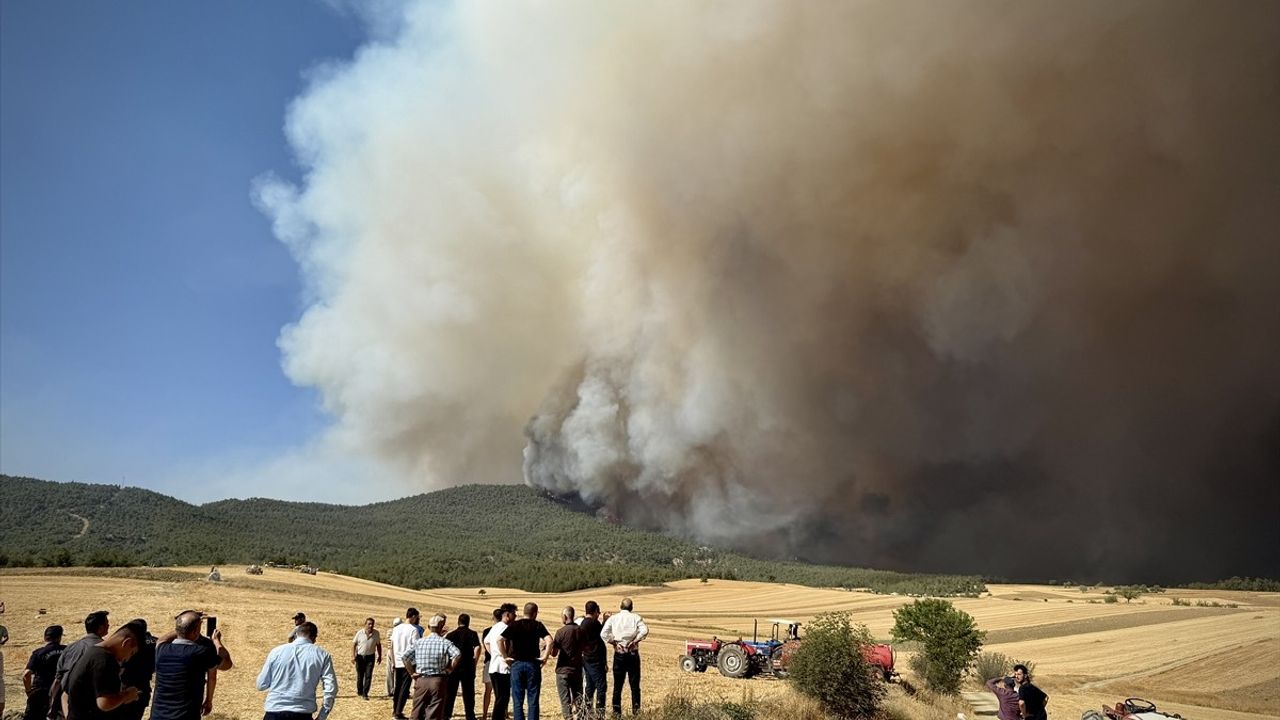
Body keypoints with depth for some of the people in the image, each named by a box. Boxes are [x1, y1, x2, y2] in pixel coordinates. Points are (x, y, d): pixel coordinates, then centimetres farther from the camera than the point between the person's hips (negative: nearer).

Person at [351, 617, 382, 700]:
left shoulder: (376, 633, -5)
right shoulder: (359, 633, -9)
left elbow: (378, 645, 7)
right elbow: (353, 644, -1)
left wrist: (379, 656, 8)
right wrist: (353, 656, -9)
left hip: (370, 657, 0)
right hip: (360, 656, 0)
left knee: (368, 676, -8)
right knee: (360, 675, 12)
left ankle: (365, 694, -2)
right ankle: (359, 691, 34)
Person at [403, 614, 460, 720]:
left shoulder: (418, 642, 3)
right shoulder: (445, 642, -5)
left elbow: (405, 657, -4)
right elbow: (457, 655, -20)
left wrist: (412, 673, 4)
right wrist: (450, 669, -6)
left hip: (421, 680, 2)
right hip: (438, 681, -2)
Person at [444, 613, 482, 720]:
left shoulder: (451, 634, 4)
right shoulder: (472, 634, -2)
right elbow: (477, 647, -16)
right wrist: (475, 662, -5)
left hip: (453, 667, 2)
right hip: (468, 667, -2)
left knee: (450, 693, 13)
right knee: (468, 694, 8)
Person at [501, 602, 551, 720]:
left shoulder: (514, 625, 4)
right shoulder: (538, 625, 0)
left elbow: (500, 640, -9)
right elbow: (549, 640, -15)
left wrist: (505, 656, -2)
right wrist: (545, 657, -8)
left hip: (516, 664, 1)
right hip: (533, 664, -1)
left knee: (518, 701, 8)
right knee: (533, 701, 6)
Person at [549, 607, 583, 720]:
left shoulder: (561, 632, -15)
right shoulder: (581, 630, 0)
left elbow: (554, 653, -11)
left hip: (563, 670, -5)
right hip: (577, 670, 5)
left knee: (565, 700, 3)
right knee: (578, 698, 15)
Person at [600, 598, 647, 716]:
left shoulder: (613, 618, 0)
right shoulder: (636, 617, -1)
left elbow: (603, 634, -12)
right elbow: (644, 631, -18)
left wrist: (613, 642, -3)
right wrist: (635, 641, -8)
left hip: (619, 654, 1)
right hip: (633, 653, 0)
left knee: (617, 684, 9)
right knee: (634, 683, 9)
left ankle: (616, 711, 11)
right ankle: (636, 709, 9)